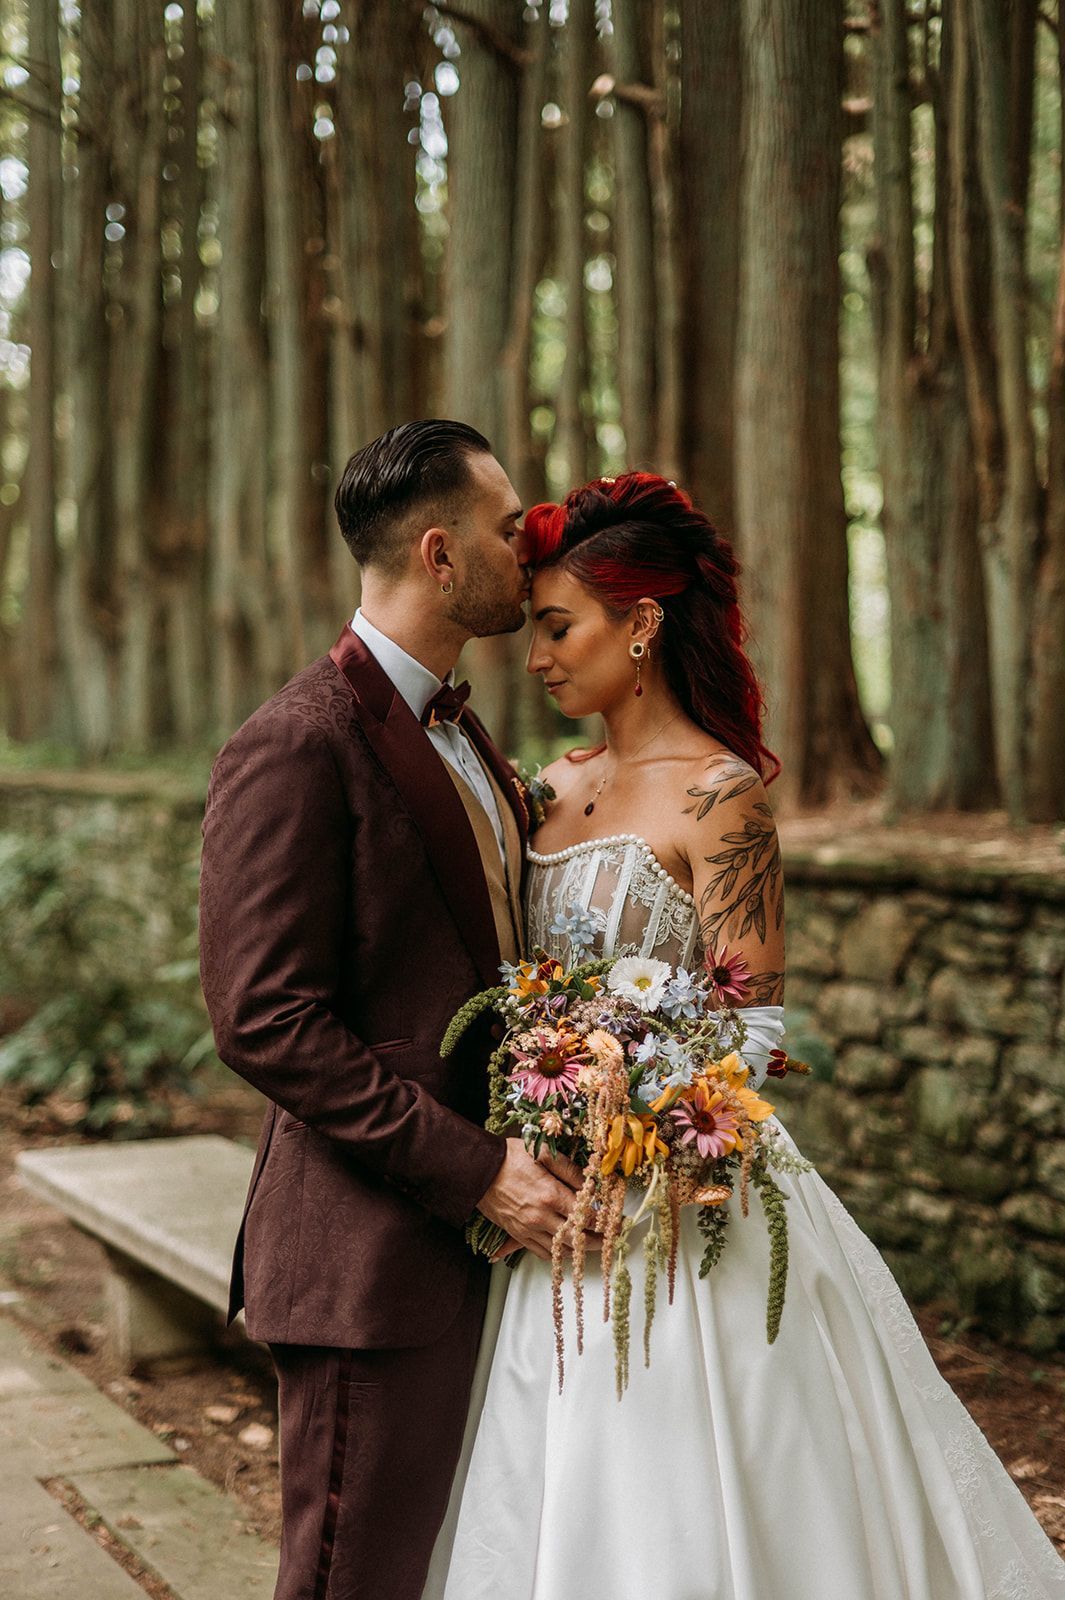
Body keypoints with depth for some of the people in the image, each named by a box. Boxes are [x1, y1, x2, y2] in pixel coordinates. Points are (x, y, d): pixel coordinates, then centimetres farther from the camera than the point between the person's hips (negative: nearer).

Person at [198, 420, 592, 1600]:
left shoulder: (455, 730, 14)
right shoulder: (295, 749, -15)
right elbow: (265, 1021, -20)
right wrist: (473, 1169, -20)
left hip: (480, 1228, 9)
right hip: (371, 1255, -9)